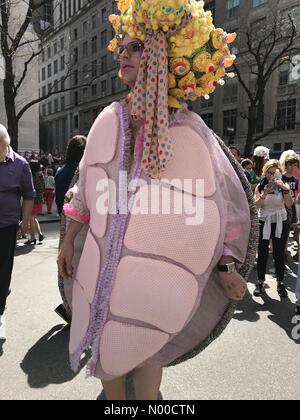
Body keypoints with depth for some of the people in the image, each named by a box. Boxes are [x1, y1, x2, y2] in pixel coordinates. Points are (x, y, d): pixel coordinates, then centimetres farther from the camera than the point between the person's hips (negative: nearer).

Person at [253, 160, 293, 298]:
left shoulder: (284, 186, 0)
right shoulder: (260, 186, -1)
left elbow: (289, 205, -12)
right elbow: (256, 205, -9)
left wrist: (285, 189, -23)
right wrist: (264, 194, -23)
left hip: (280, 222, 0)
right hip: (264, 222, 0)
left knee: (279, 253, 6)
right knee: (262, 253, 4)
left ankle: (280, 283, 19)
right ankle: (260, 282, 16)